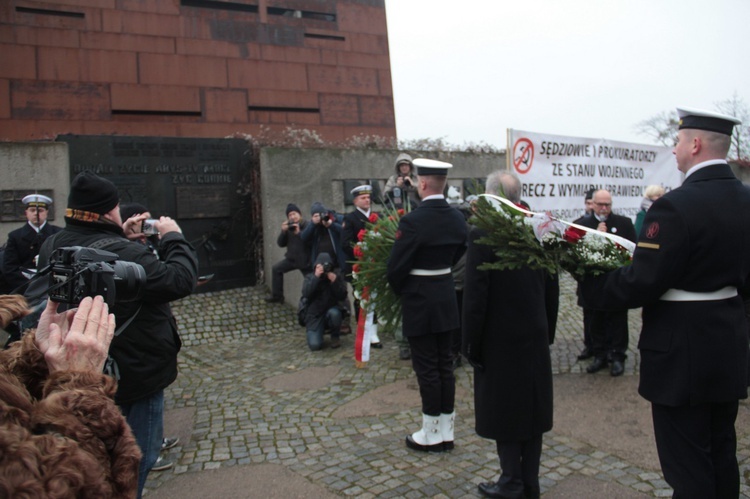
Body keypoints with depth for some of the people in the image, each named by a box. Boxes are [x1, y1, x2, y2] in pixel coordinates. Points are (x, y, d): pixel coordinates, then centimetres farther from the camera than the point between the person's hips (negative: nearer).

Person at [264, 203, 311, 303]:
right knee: (276, 269, 13)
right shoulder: (288, 227, 5)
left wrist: (299, 233, -31)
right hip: (292, 258, 7)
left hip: (305, 260, -7)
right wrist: (283, 231, -14)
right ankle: (277, 296, 22)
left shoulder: (307, 225, -15)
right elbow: (281, 244, 2)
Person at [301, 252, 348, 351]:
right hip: (315, 315, -1)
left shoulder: (336, 275, -2)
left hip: (331, 310, 1)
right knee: (315, 345, -20)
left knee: (334, 313, -37)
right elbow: (306, 294, -20)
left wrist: (335, 281, -25)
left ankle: (335, 336, -6)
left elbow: (342, 296, -11)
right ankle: (319, 331, 18)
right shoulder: (310, 277, -2)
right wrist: (316, 277, -28)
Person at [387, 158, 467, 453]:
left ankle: (431, 435, 16)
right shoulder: (458, 218, 2)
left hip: (419, 302, -6)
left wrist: (398, 291, 3)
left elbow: (396, 266, -15)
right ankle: (446, 431, 25)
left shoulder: (413, 221, -19)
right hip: (447, 299, 7)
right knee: (445, 364, 14)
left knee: (426, 368, 4)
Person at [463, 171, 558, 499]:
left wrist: (472, 345, -8)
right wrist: (547, 333, 15)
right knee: (531, 408, 15)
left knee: (502, 411, 9)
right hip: (535, 338, 6)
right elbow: (551, 291, 5)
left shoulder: (482, 234, -17)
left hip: (499, 340, -5)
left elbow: (475, 296, -18)